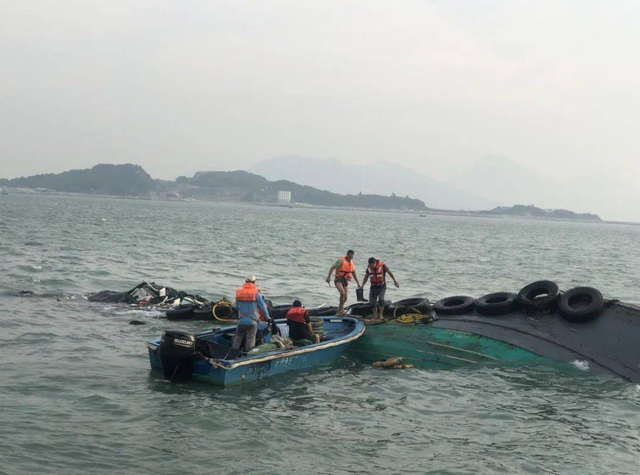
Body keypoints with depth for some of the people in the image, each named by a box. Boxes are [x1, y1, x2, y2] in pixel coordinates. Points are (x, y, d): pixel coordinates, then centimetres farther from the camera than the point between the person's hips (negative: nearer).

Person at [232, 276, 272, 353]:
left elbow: (236, 306, 11)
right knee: (250, 340, 5)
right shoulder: (256, 293, -8)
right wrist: (267, 317, 11)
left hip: (241, 320, 3)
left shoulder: (239, 292, 2)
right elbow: (262, 306, -3)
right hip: (252, 321, -3)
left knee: (237, 338, 15)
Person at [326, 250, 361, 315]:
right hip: (338, 280, -7)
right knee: (342, 293, -27)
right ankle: (341, 310, -17)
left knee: (345, 298, 7)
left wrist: (358, 282, 20)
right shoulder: (341, 260, -10)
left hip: (345, 280, 7)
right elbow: (332, 268, -15)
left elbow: (354, 274, 21)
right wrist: (328, 277, -26)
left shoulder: (351, 263, 10)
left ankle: (339, 311, 21)